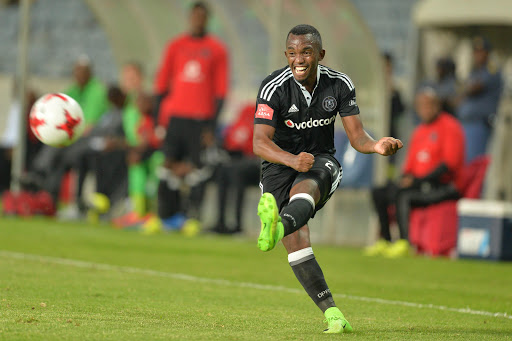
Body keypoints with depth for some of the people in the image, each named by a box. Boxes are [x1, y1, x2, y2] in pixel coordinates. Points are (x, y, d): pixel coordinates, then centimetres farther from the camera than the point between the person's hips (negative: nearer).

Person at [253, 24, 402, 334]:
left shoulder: (340, 85, -5)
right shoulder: (274, 88, -16)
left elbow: (357, 136, -6)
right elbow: (260, 143, -25)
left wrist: (377, 146, -30)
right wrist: (292, 160, -44)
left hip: (321, 161, 1)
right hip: (280, 165, -1)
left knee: (305, 189, -37)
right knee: (296, 240, -19)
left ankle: (279, 225, -70)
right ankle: (332, 313, -19)